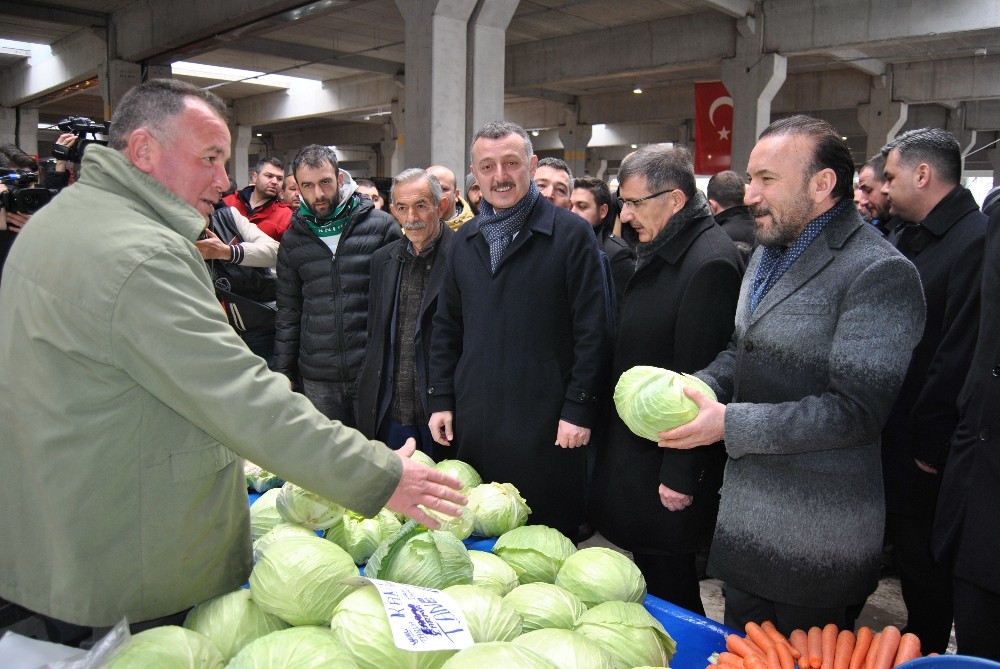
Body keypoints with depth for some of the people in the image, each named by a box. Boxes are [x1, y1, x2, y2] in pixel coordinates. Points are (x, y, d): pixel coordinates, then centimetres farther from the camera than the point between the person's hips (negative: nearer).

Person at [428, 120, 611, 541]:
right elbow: (446, 328, 15)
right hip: (472, 422, 5)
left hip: (545, 425, -5)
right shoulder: (465, 239, 12)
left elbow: (592, 330, -8)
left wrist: (579, 409, -11)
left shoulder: (572, 234, -5)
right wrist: (440, 399, 9)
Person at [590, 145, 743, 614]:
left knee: (666, 581, 6)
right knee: (648, 572, 20)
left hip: (666, 462, -9)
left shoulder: (711, 263, -21)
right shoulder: (660, 254, 11)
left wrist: (681, 474, -19)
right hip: (634, 447, 9)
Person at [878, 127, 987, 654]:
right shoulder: (910, 237, 10)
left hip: (921, 454, -8)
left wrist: (930, 444, -17)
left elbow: (960, 355, -23)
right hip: (886, 438, 8)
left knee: (924, 574, 10)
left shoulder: (975, 242, -20)